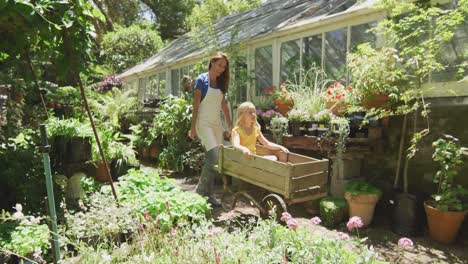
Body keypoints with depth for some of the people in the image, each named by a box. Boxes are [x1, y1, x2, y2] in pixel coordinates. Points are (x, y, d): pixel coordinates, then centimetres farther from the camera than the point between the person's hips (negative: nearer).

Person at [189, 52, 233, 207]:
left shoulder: (221, 83, 13)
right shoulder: (202, 80, -4)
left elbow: (224, 106, 16)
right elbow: (195, 105, -7)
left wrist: (230, 126, 14)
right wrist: (193, 127, -11)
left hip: (217, 124, 6)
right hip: (204, 123, -6)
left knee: (213, 159, 5)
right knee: (214, 157, -17)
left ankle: (208, 194, 15)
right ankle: (200, 191, -1)